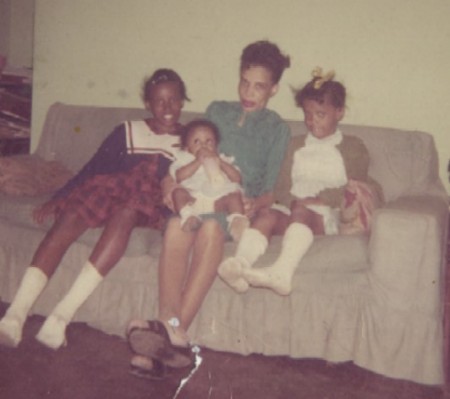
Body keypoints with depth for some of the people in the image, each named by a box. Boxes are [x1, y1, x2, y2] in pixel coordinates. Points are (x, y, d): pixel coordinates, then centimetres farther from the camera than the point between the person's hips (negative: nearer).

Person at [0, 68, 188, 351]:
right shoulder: (127, 131, 19)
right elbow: (92, 169, 11)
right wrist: (57, 198, -2)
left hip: (149, 208, -2)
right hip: (108, 193, 2)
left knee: (126, 212, -37)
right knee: (69, 217, -29)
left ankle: (62, 316, -41)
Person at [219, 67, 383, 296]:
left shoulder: (352, 147, 18)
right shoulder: (296, 145, 27)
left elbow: (358, 188, 3)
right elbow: (281, 185, 14)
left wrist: (322, 198, -13)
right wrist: (292, 201, -10)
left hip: (327, 216, -3)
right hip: (292, 208, 3)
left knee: (302, 214, -38)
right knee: (267, 216, -32)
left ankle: (281, 272, -61)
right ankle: (240, 264, -58)